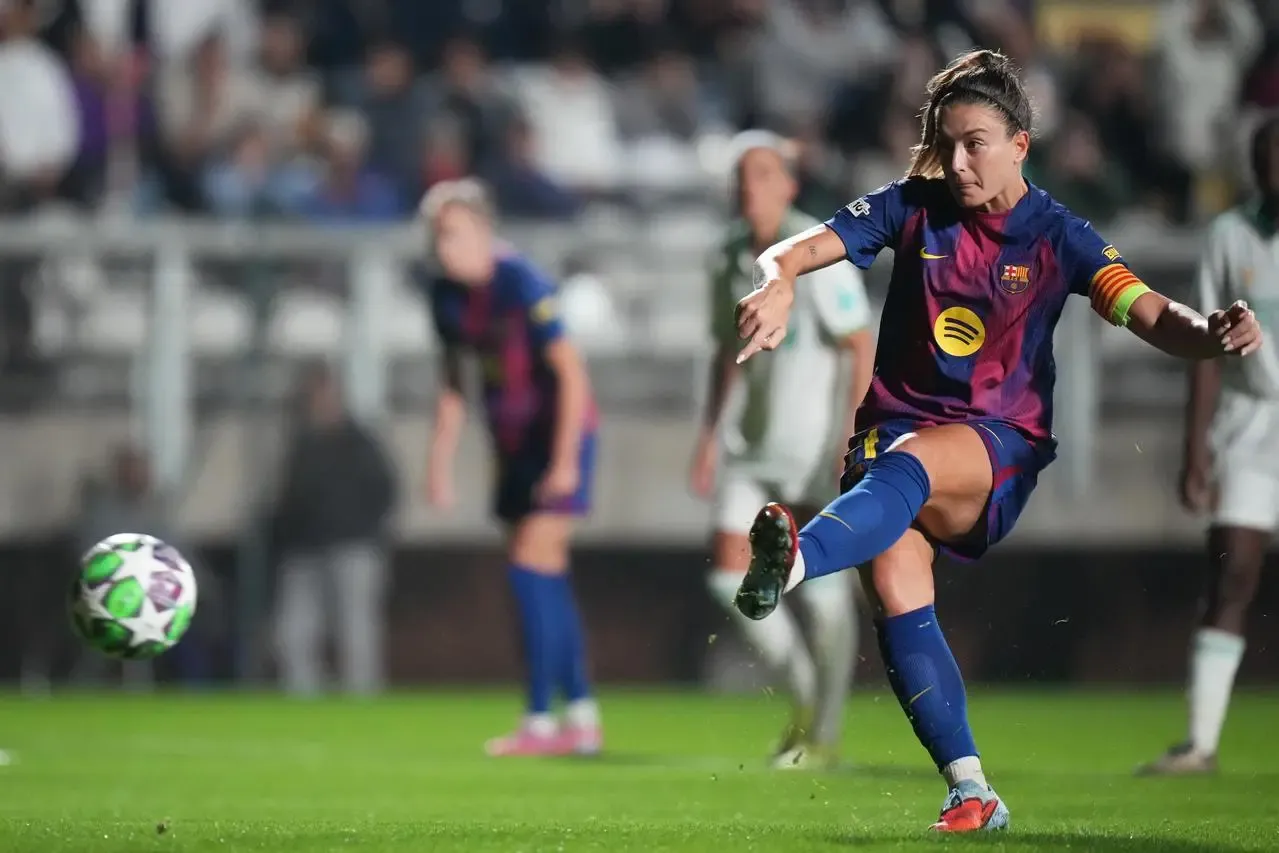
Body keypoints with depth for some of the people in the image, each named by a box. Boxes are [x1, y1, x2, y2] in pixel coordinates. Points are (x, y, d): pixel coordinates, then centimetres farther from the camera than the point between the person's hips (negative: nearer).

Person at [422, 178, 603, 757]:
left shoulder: (521, 285, -20)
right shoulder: (448, 295, 3)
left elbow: (571, 372, -21)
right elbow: (453, 381, 15)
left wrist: (565, 461, -24)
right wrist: (440, 463, 11)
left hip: (560, 434, -8)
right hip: (514, 443, 8)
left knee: (532, 569, -14)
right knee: (543, 580, 9)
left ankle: (540, 722, -12)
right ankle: (582, 717, 17)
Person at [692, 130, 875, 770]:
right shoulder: (729, 257, 7)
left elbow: (863, 348, -14)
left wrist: (857, 437, -21)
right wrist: (710, 436, 15)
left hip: (814, 442, -6)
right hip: (751, 443, 6)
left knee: (823, 588, -3)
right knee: (731, 575, -3)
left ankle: (825, 735, 9)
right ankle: (803, 693, 18)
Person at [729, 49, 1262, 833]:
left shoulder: (1056, 236, -1)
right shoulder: (914, 207, 5)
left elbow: (1150, 314, -13)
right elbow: (796, 251, -2)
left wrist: (1212, 334, -36)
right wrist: (778, 284, -27)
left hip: (997, 451, -3)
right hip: (896, 424, 3)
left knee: (907, 464, -37)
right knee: (892, 582, -21)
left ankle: (794, 560, -66)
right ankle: (972, 791, -19)